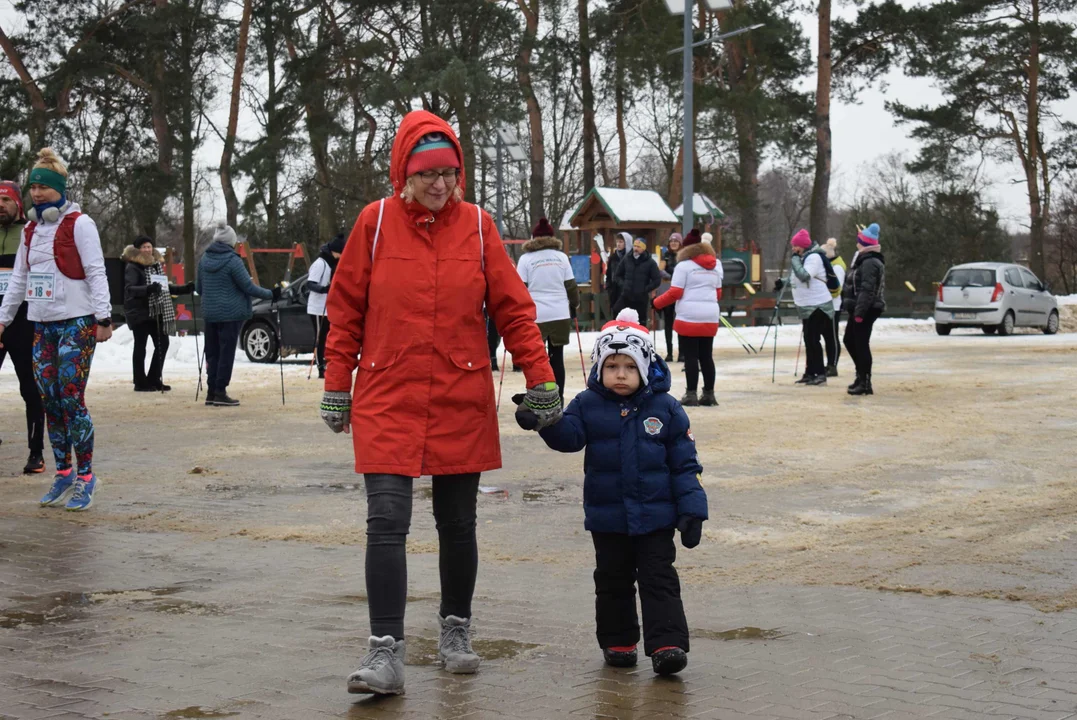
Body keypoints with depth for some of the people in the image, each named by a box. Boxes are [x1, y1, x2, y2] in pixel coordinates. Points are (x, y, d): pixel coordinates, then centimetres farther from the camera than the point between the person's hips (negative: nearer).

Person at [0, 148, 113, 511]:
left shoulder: (78, 224, -5)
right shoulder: (31, 229, 15)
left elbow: (96, 273, -9)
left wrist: (103, 317, -15)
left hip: (76, 323, -6)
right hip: (42, 324, 7)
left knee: (71, 400, -9)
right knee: (50, 402, 6)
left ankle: (85, 477, -2)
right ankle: (63, 474, 15)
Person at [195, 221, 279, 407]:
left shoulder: (205, 259, 5)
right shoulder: (232, 260, -14)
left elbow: (198, 287, 15)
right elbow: (248, 287, -13)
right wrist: (271, 294, -1)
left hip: (210, 313, 6)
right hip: (231, 313, -6)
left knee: (212, 352, 12)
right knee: (226, 353, 0)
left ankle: (211, 392, 14)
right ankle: (220, 393, 0)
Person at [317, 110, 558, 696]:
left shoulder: (477, 225, 0)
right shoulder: (375, 222, -2)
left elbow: (513, 308, 3)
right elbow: (346, 312, 3)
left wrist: (541, 380, 0)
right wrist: (337, 388, 4)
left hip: (462, 402, 1)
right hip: (386, 400, -1)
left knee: (457, 523, 11)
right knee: (386, 522, -10)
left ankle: (456, 631, 29)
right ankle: (386, 651, -7)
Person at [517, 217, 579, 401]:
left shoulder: (526, 258, -1)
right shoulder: (561, 257, 6)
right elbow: (571, 285, 10)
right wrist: (574, 304, 25)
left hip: (535, 315, -2)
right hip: (560, 314, 2)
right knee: (557, 357, 6)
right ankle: (558, 399, 7)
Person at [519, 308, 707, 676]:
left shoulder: (665, 408, -3)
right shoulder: (588, 405, 0)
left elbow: (685, 464, 0)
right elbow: (569, 435, -16)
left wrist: (692, 511, -5)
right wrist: (544, 420, -37)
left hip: (656, 517, -2)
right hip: (607, 518, 2)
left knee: (659, 580, -2)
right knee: (613, 583, 13)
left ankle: (667, 645, -2)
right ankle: (617, 642, 25)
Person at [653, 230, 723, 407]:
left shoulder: (684, 266, -5)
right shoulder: (715, 266, 15)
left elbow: (675, 293, -8)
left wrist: (656, 303, 4)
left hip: (689, 318, -5)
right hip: (711, 317, 5)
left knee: (691, 356, -2)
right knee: (706, 356, 11)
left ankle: (691, 394, -4)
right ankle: (709, 394, 12)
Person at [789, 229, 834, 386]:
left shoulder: (814, 257, -16)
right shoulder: (803, 257, 13)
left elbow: (804, 275, -30)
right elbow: (798, 277, 25)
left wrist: (795, 258, -20)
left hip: (818, 306, -10)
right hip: (807, 306, 10)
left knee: (813, 339, -11)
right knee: (809, 340, 13)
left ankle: (820, 374, -9)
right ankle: (810, 373, 20)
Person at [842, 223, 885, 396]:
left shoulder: (869, 263, -17)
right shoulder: (865, 260, 17)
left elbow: (867, 290, -24)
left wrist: (859, 312, -26)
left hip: (866, 310, -11)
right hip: (859, 309, 11)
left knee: (861, 344, -7)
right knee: (849, 340, 18)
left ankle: (865, 383, -3)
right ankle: (862, 375, 27)